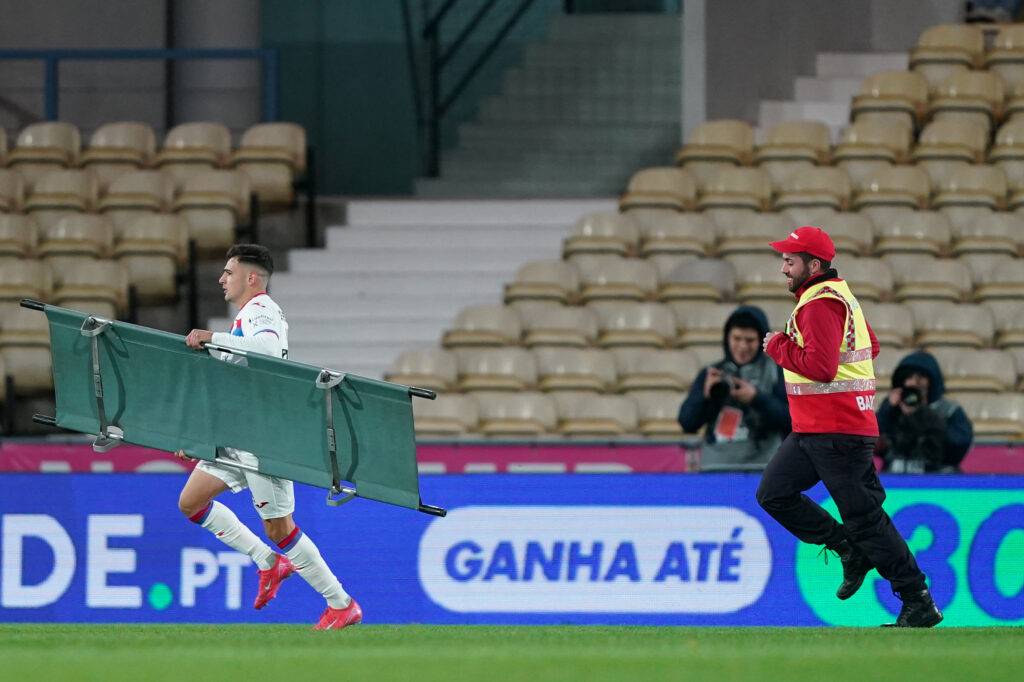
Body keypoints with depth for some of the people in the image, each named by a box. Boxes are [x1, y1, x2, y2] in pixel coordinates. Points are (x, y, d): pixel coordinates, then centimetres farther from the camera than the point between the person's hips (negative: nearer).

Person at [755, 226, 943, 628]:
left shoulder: (820, 304, -17)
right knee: (773, 493, 7)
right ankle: (848, 549, 11)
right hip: (810, 430, 11)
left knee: (863, 516, -7)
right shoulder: (839, 295, 17)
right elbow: (870, 347, 26)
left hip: (839, 433, -11)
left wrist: (778, 347, -12)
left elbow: (821, 367, -27)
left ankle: (919, 604, -3)